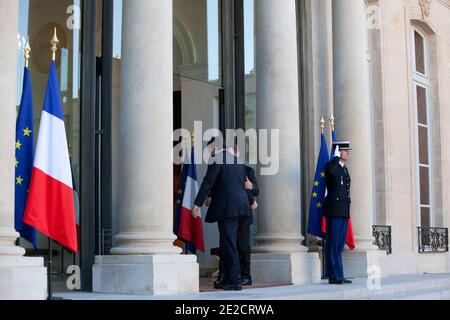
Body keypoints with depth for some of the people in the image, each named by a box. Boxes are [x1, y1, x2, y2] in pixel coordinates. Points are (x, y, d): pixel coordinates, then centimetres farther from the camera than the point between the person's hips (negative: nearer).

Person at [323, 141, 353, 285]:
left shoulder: (345, 168, 20)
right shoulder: (331, 165, -6)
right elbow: (332, 172, -33)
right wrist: (338, 158, -16)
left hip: (344, 212, 9)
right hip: (334, 211, -8)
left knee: (339, 246, 10)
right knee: (333, 244, -6)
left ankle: (339, 275, 13)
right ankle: (333, 276, -4)